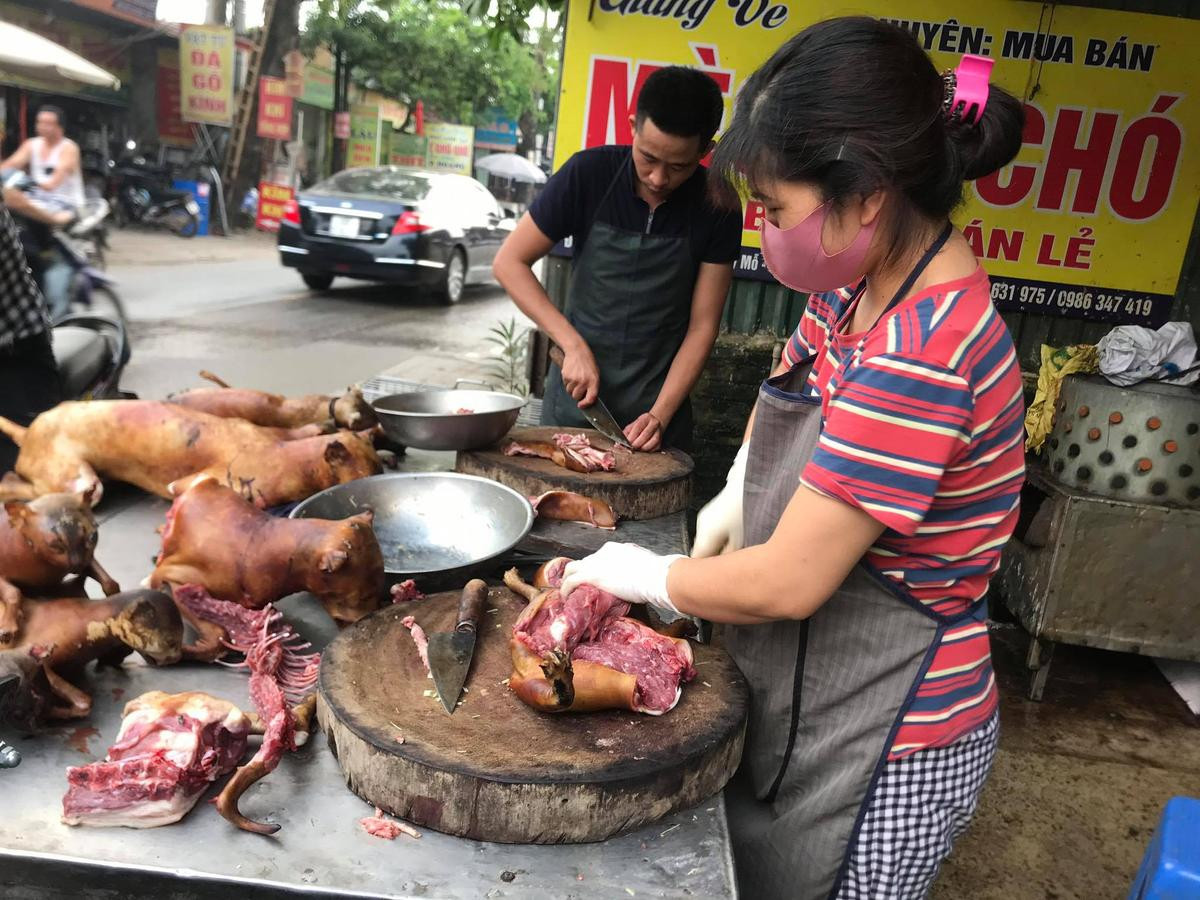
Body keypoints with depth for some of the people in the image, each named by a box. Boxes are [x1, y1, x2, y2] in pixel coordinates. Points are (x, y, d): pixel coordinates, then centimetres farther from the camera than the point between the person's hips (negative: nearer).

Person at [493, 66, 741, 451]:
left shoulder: (716, 208, -9)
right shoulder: (590, 173, -10)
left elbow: (702, 326, -6)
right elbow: (510, 262, -7)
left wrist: (660, 415, -16)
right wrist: (574, 345, -16)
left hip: (657, 409, 0)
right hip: (574, 395, 0)